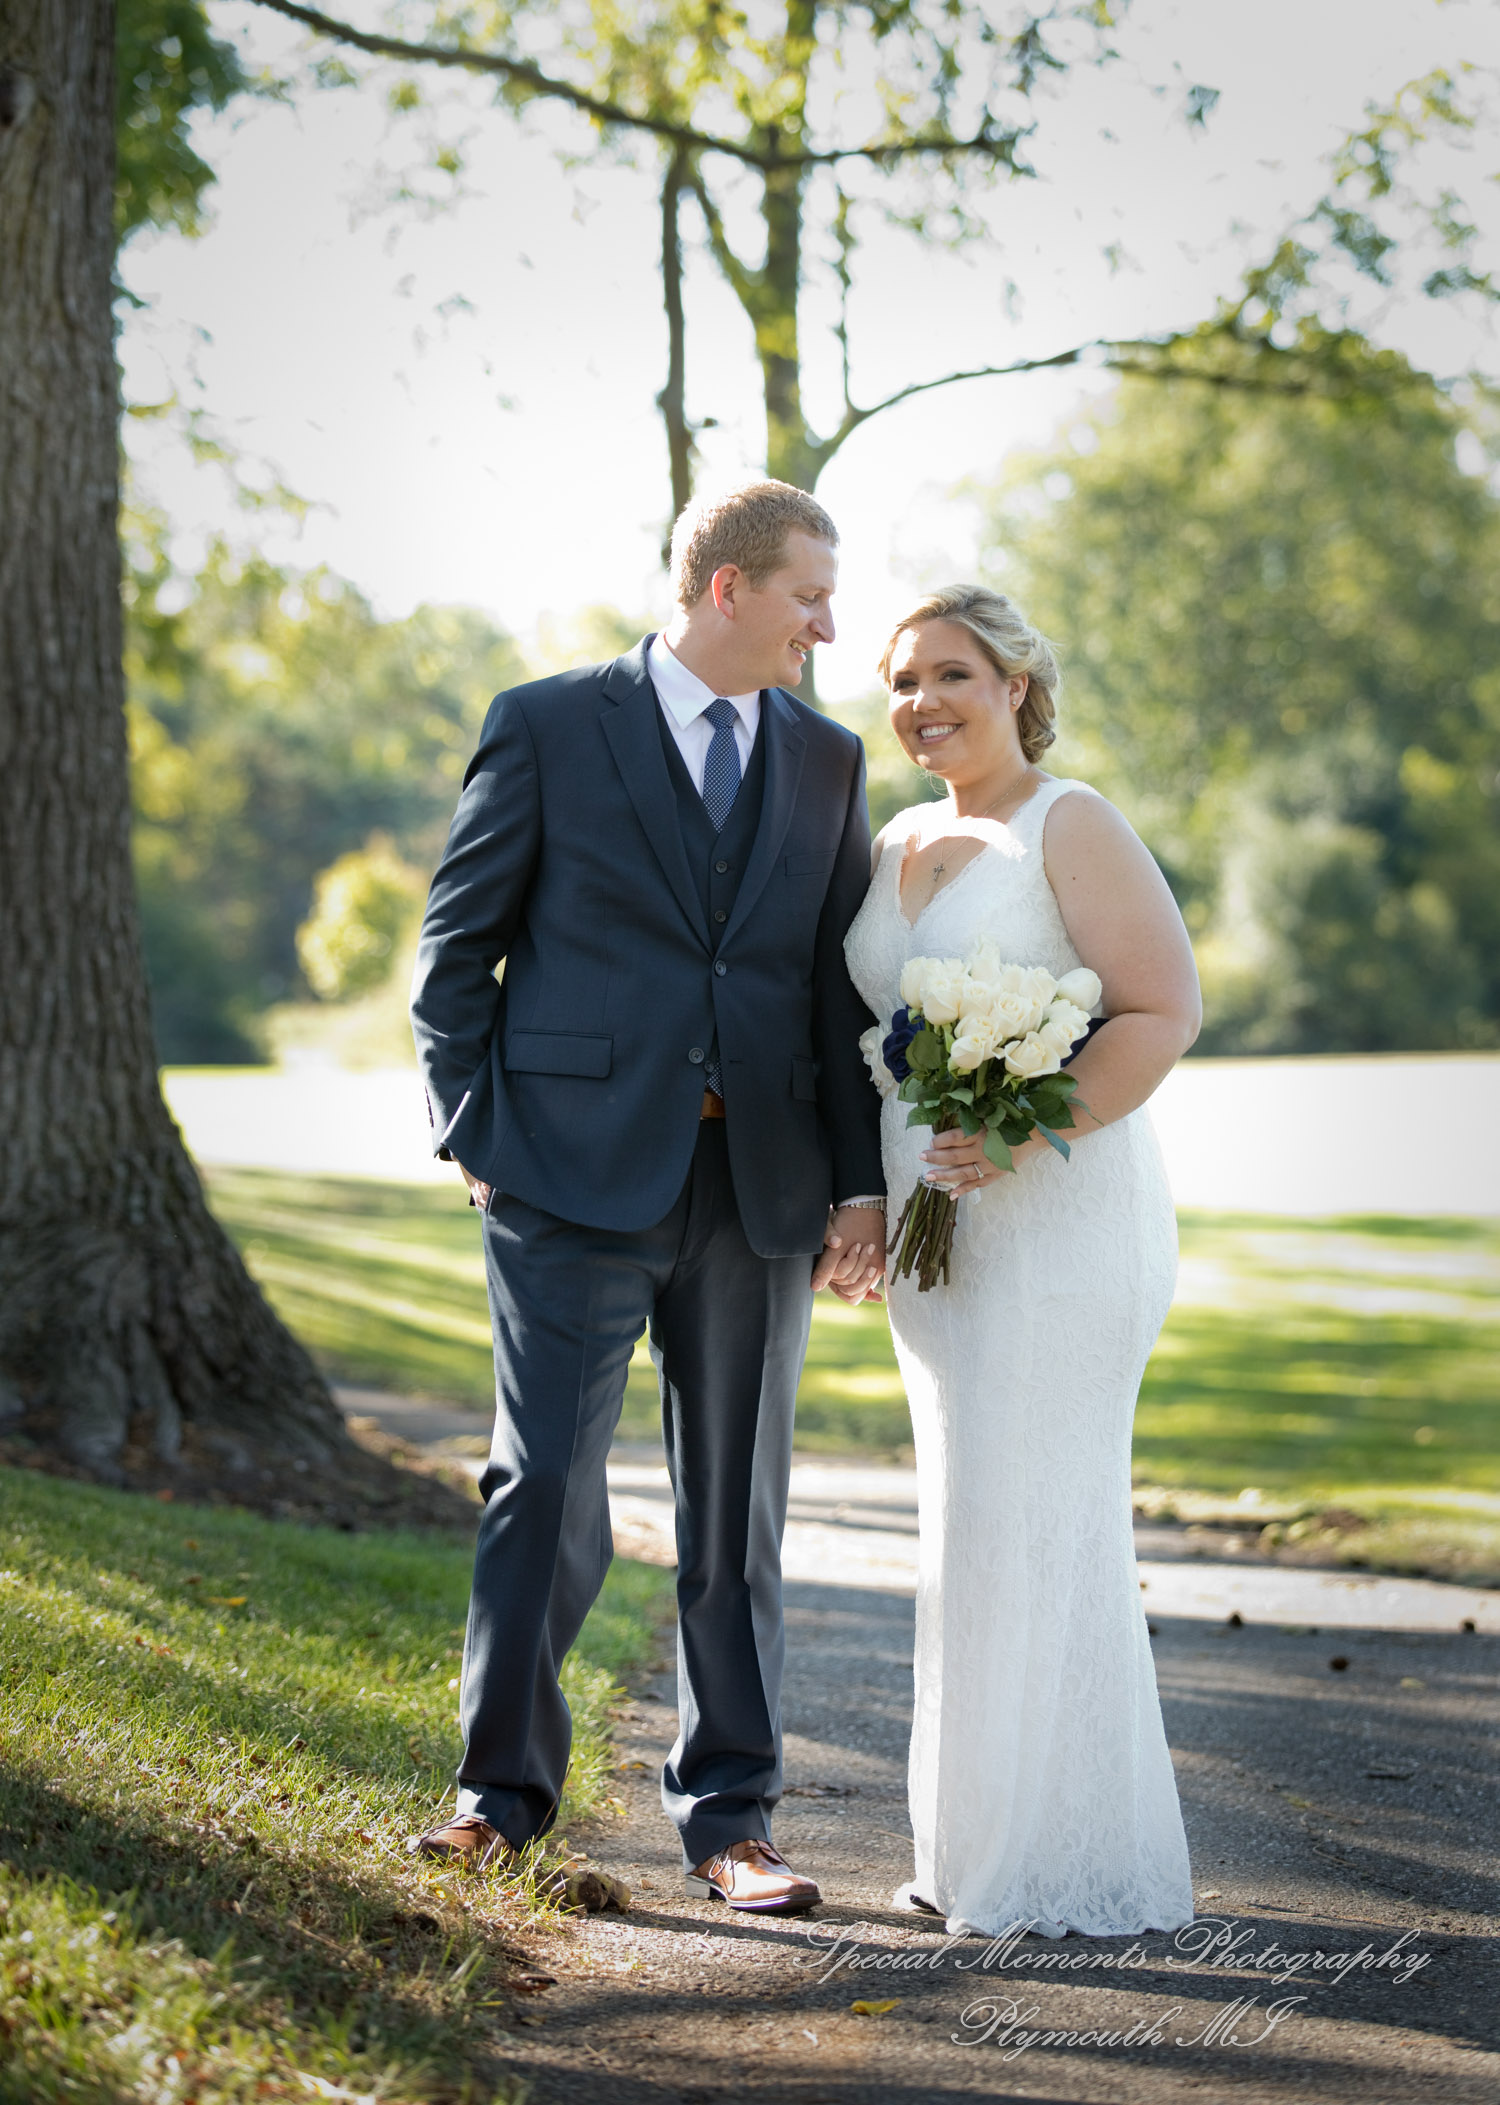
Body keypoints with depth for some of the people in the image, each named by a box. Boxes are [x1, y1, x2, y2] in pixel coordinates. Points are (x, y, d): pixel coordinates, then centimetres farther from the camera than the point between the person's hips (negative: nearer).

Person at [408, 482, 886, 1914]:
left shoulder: (828, 762, 13)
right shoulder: (548, 725, 1)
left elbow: (844, 987, 12)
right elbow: (455, 948, 3)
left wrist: (860, 1183, 5)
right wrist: (475, 1135, -4)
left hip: (761, 1190, 4)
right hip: (578, 1181, -3)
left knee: (737, 1514, 9)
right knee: (547, 1493, -2)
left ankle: (730, 1819, 19)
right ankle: (504, 1789, 15)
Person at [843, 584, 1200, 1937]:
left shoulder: (1070, 826, -7)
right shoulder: (897, 845, 14)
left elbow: (1166, 1011, -15)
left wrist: (1023, 1137, -25)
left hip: (1060, 1218, -7)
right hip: (935, 1227, 8)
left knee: (1038, 1525, -6)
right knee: (974, 1526, 10)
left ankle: (1080, 1872, 5)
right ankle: (985, 1846, 19)